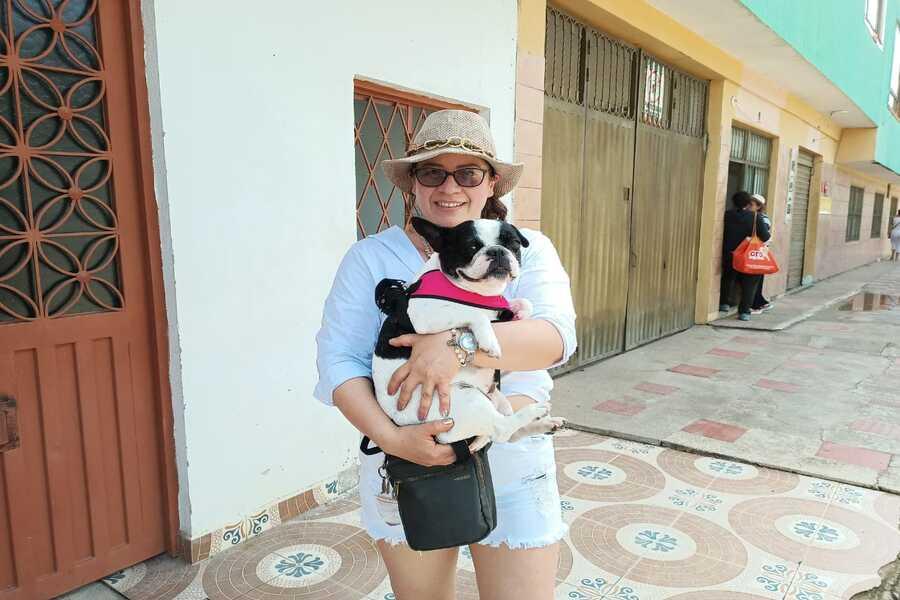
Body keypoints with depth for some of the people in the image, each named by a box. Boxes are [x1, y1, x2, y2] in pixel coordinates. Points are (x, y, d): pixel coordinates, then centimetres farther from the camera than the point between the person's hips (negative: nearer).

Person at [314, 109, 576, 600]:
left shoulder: (529, 250, -4)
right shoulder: (370, 258, -4)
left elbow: (555, 336, -19)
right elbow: (338, 360, -11)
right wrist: (391, 438, -25)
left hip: (513, 471, 0)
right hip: (404, 471, 1)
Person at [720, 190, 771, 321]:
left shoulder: (727, 215, -7)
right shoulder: (756, 217, -13)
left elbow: (722, 234, 0)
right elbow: (765, 237, -14)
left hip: (729, 256, 3)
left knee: (728, 279, 24)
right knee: (749, 284, 7)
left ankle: (724, 303, 33)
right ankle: (744, 311, 3)